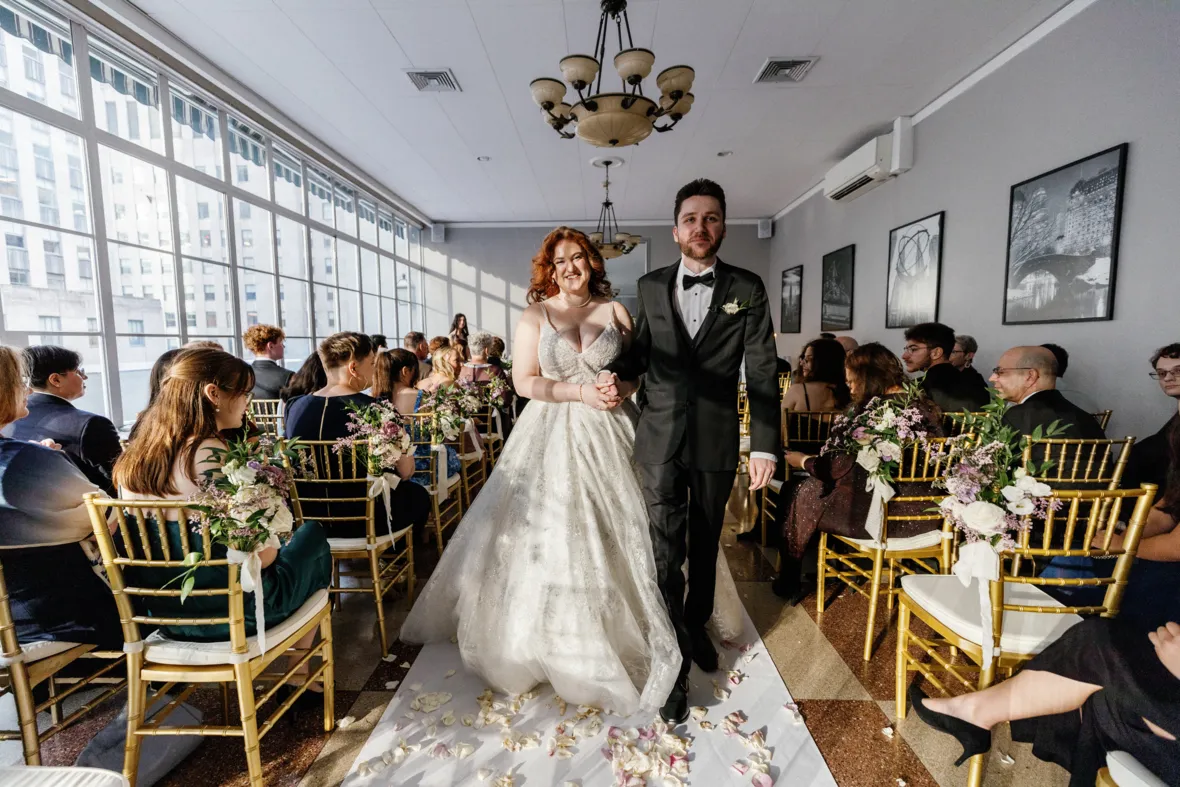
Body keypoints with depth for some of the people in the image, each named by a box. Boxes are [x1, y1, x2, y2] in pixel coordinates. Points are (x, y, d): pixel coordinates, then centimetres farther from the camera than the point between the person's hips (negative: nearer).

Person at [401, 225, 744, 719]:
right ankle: (556, 640, 26)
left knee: (617, 535, 6)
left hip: (610, 436, 2)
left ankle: (625, 629, 29)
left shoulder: (615, 311, 7)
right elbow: (524, 381, -5)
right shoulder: (536, 316, 2)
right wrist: (581, 392, -14)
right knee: (551, 536, 4)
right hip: (555, 437, -1)